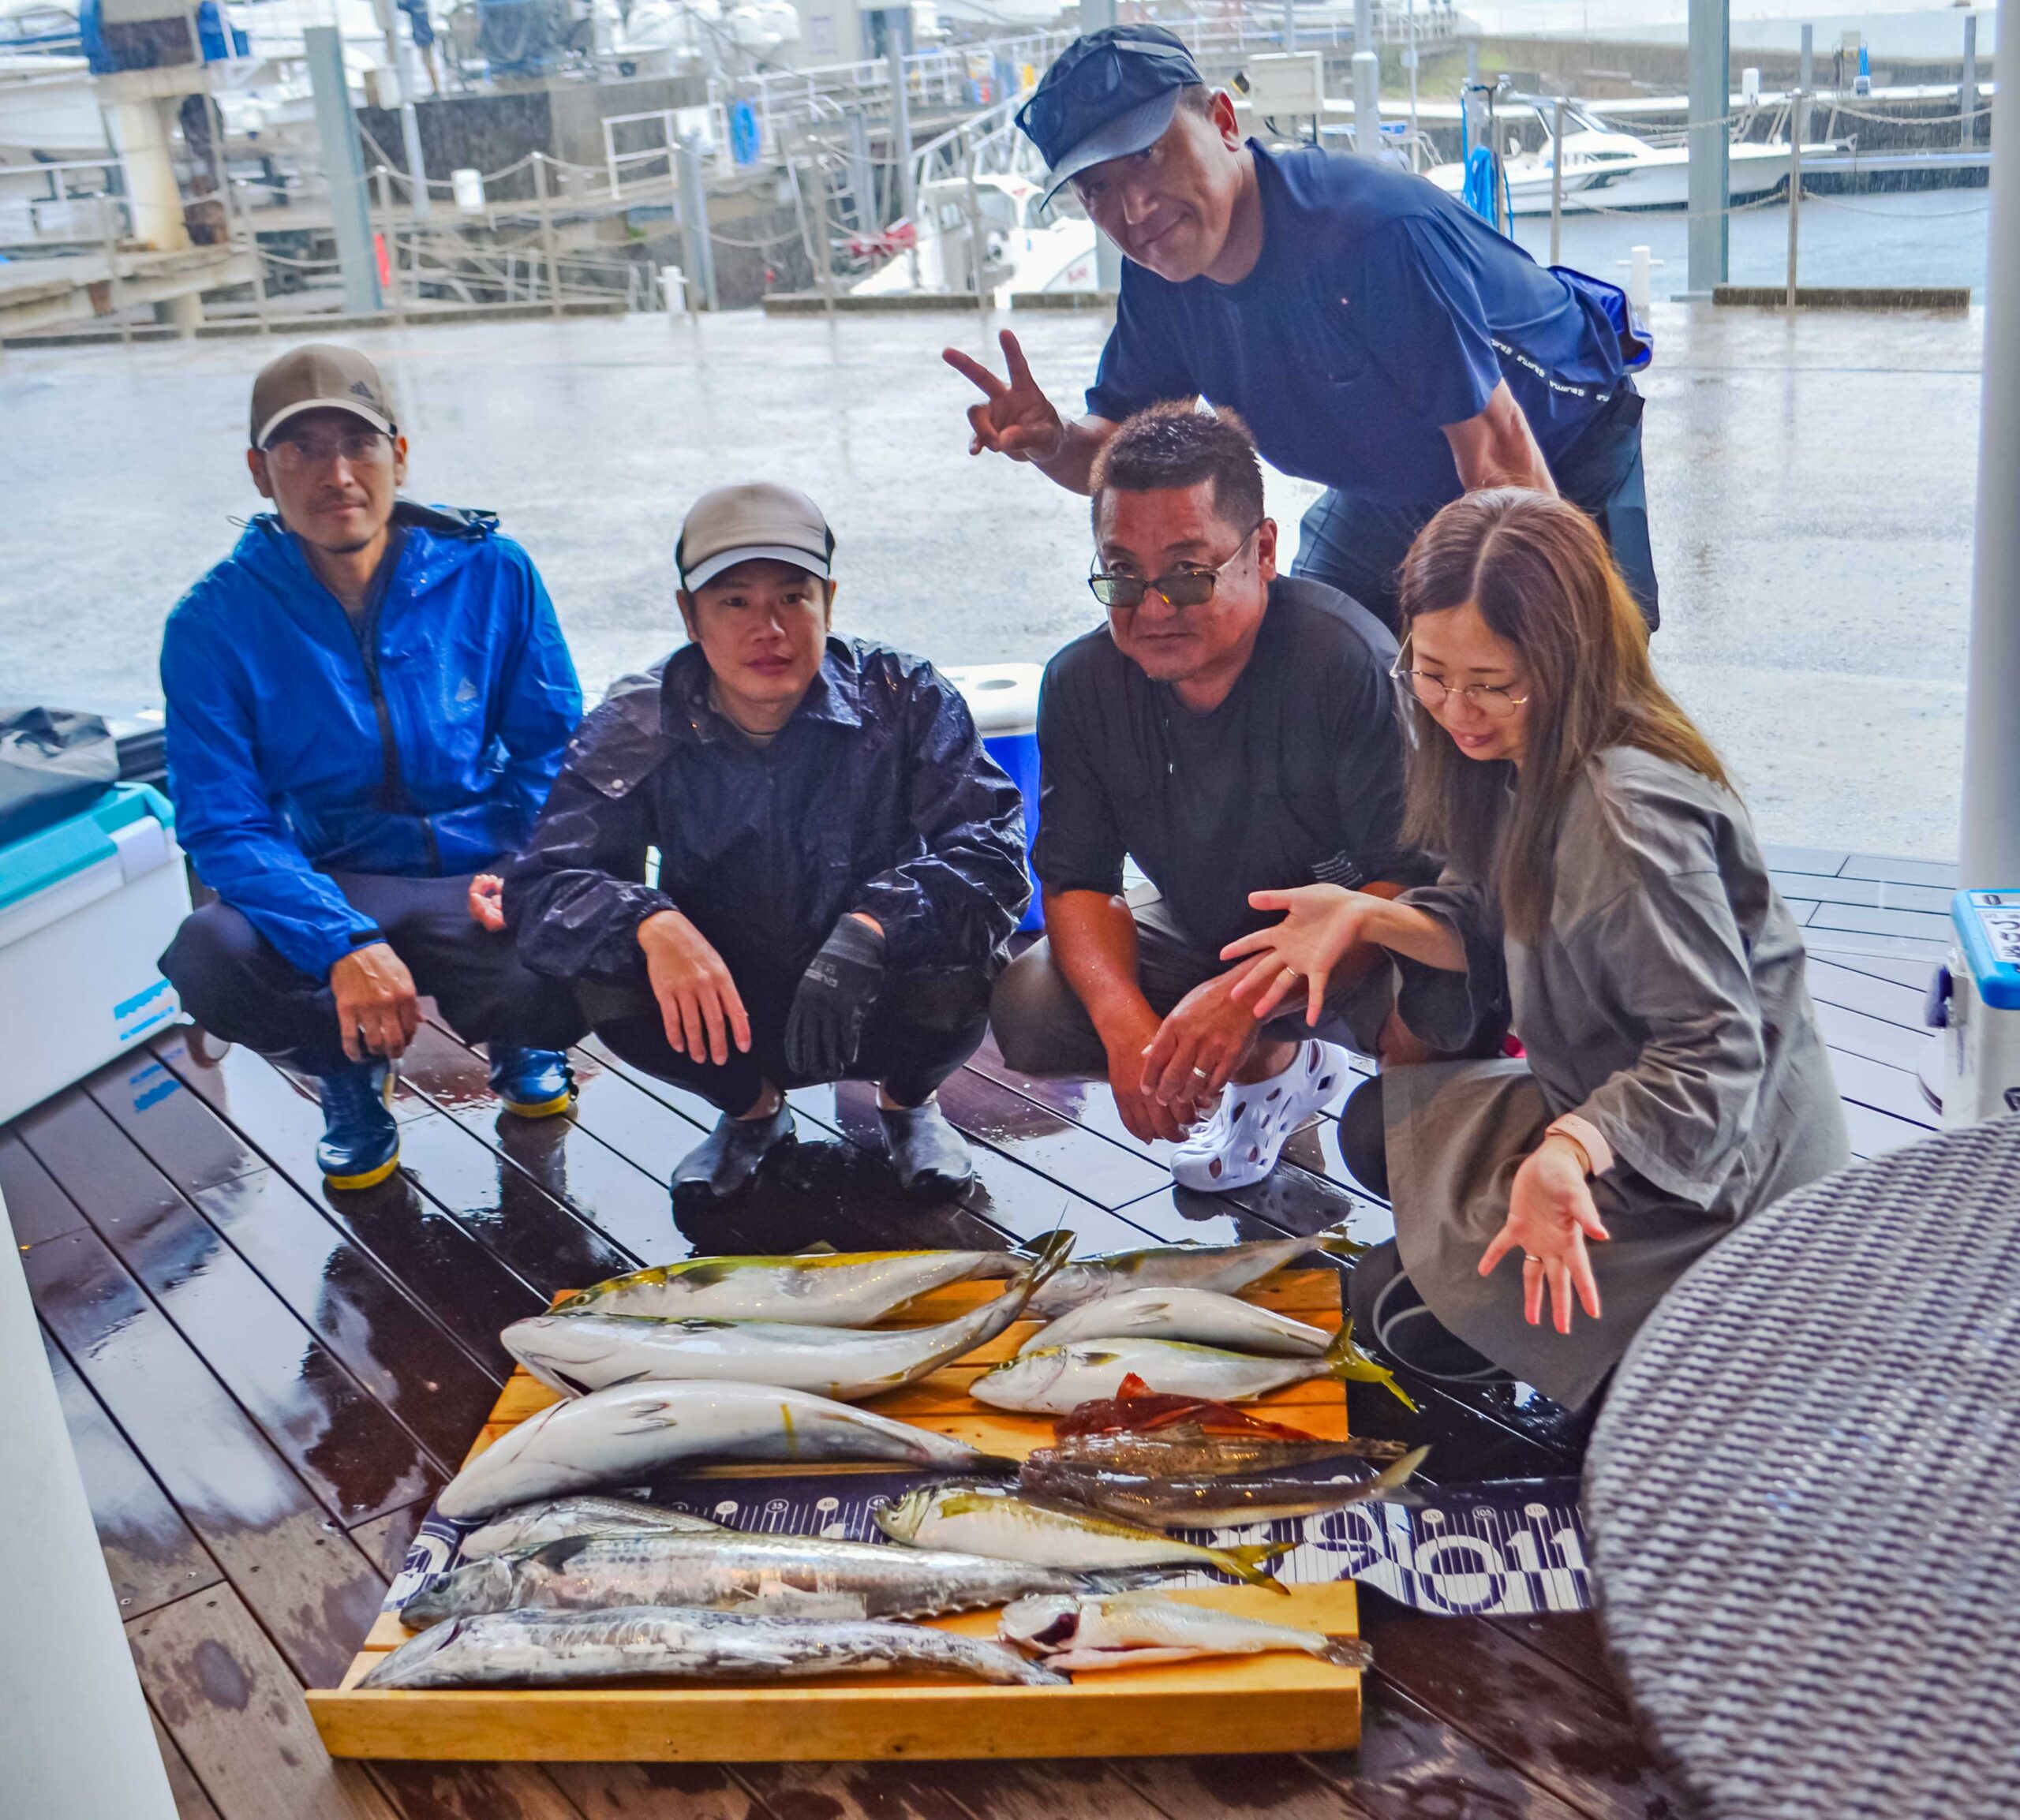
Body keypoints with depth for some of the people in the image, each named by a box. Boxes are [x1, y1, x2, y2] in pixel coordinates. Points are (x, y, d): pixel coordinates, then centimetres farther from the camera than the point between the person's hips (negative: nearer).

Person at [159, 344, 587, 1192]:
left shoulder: (491, 572, -4)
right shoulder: (215, 621, -7)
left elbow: (553, 748, 3)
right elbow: (224, 825, -12)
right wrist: (344, 944, -29)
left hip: (483, 882, 0)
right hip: (332, 890, 0)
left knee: (558, 978, -33)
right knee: (209, 955, -33)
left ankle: (518, 1038, 10)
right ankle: (351, 1070, 4)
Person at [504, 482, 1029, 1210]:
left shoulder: (907, 699, -16)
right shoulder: (635, 728, -12)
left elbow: (990, 845, -25)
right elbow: (540, 888, -19)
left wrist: (873, 924, -44)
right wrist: (652, 924, -41)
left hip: (875, 1008, -1)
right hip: (723, 1012, 2)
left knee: (958, 974, -33)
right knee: (608, 976, -27)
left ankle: (907, 1100, 7)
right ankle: (751, 1109, 7)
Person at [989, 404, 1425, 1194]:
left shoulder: (1347, 663, -29)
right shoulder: (1083, 682, -12)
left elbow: (1411, 883, -32)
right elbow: (1077, 879, -9)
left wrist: (1247, 992, -44)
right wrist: (1124, 1021, -29)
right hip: (1199, 933, 6)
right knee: (1027, 1012, -14)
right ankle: (1269, 1065, 7)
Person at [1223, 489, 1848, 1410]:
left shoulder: (1627, 813, -32)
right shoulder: (1520, 758, -2)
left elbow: (1715, 1049, -30)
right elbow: (1508, 943, 8)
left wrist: (1572, 1150, -44)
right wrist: (1368, 917, -6)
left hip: (1721, 1164, -9)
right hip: (1603, 1101, 10)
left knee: (1398, 1305, -1)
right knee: (1378, 1127, 19)